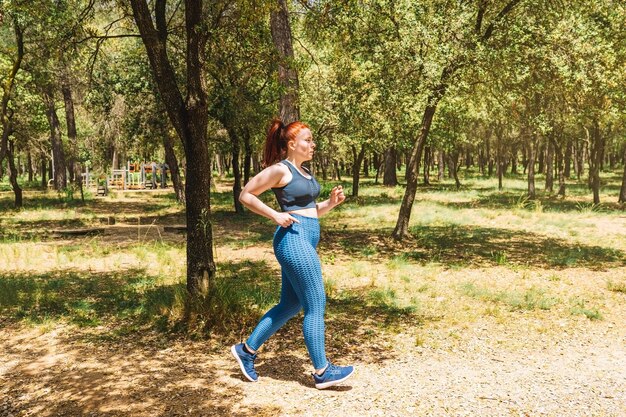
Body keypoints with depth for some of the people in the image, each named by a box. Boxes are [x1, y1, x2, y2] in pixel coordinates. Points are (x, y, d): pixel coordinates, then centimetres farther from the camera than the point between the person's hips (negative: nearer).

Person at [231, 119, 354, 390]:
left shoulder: (304, 172, 18)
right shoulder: (279, 169, -8)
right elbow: (245, 195, -6)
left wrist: (331, 203, 6)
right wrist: (276, 216, -13)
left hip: (306, 240, 10)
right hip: (293, 238, -10)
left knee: (291, 305, 14)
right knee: (316, 305, -4)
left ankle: (247, 349, 25)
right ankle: (322, 372, 5)